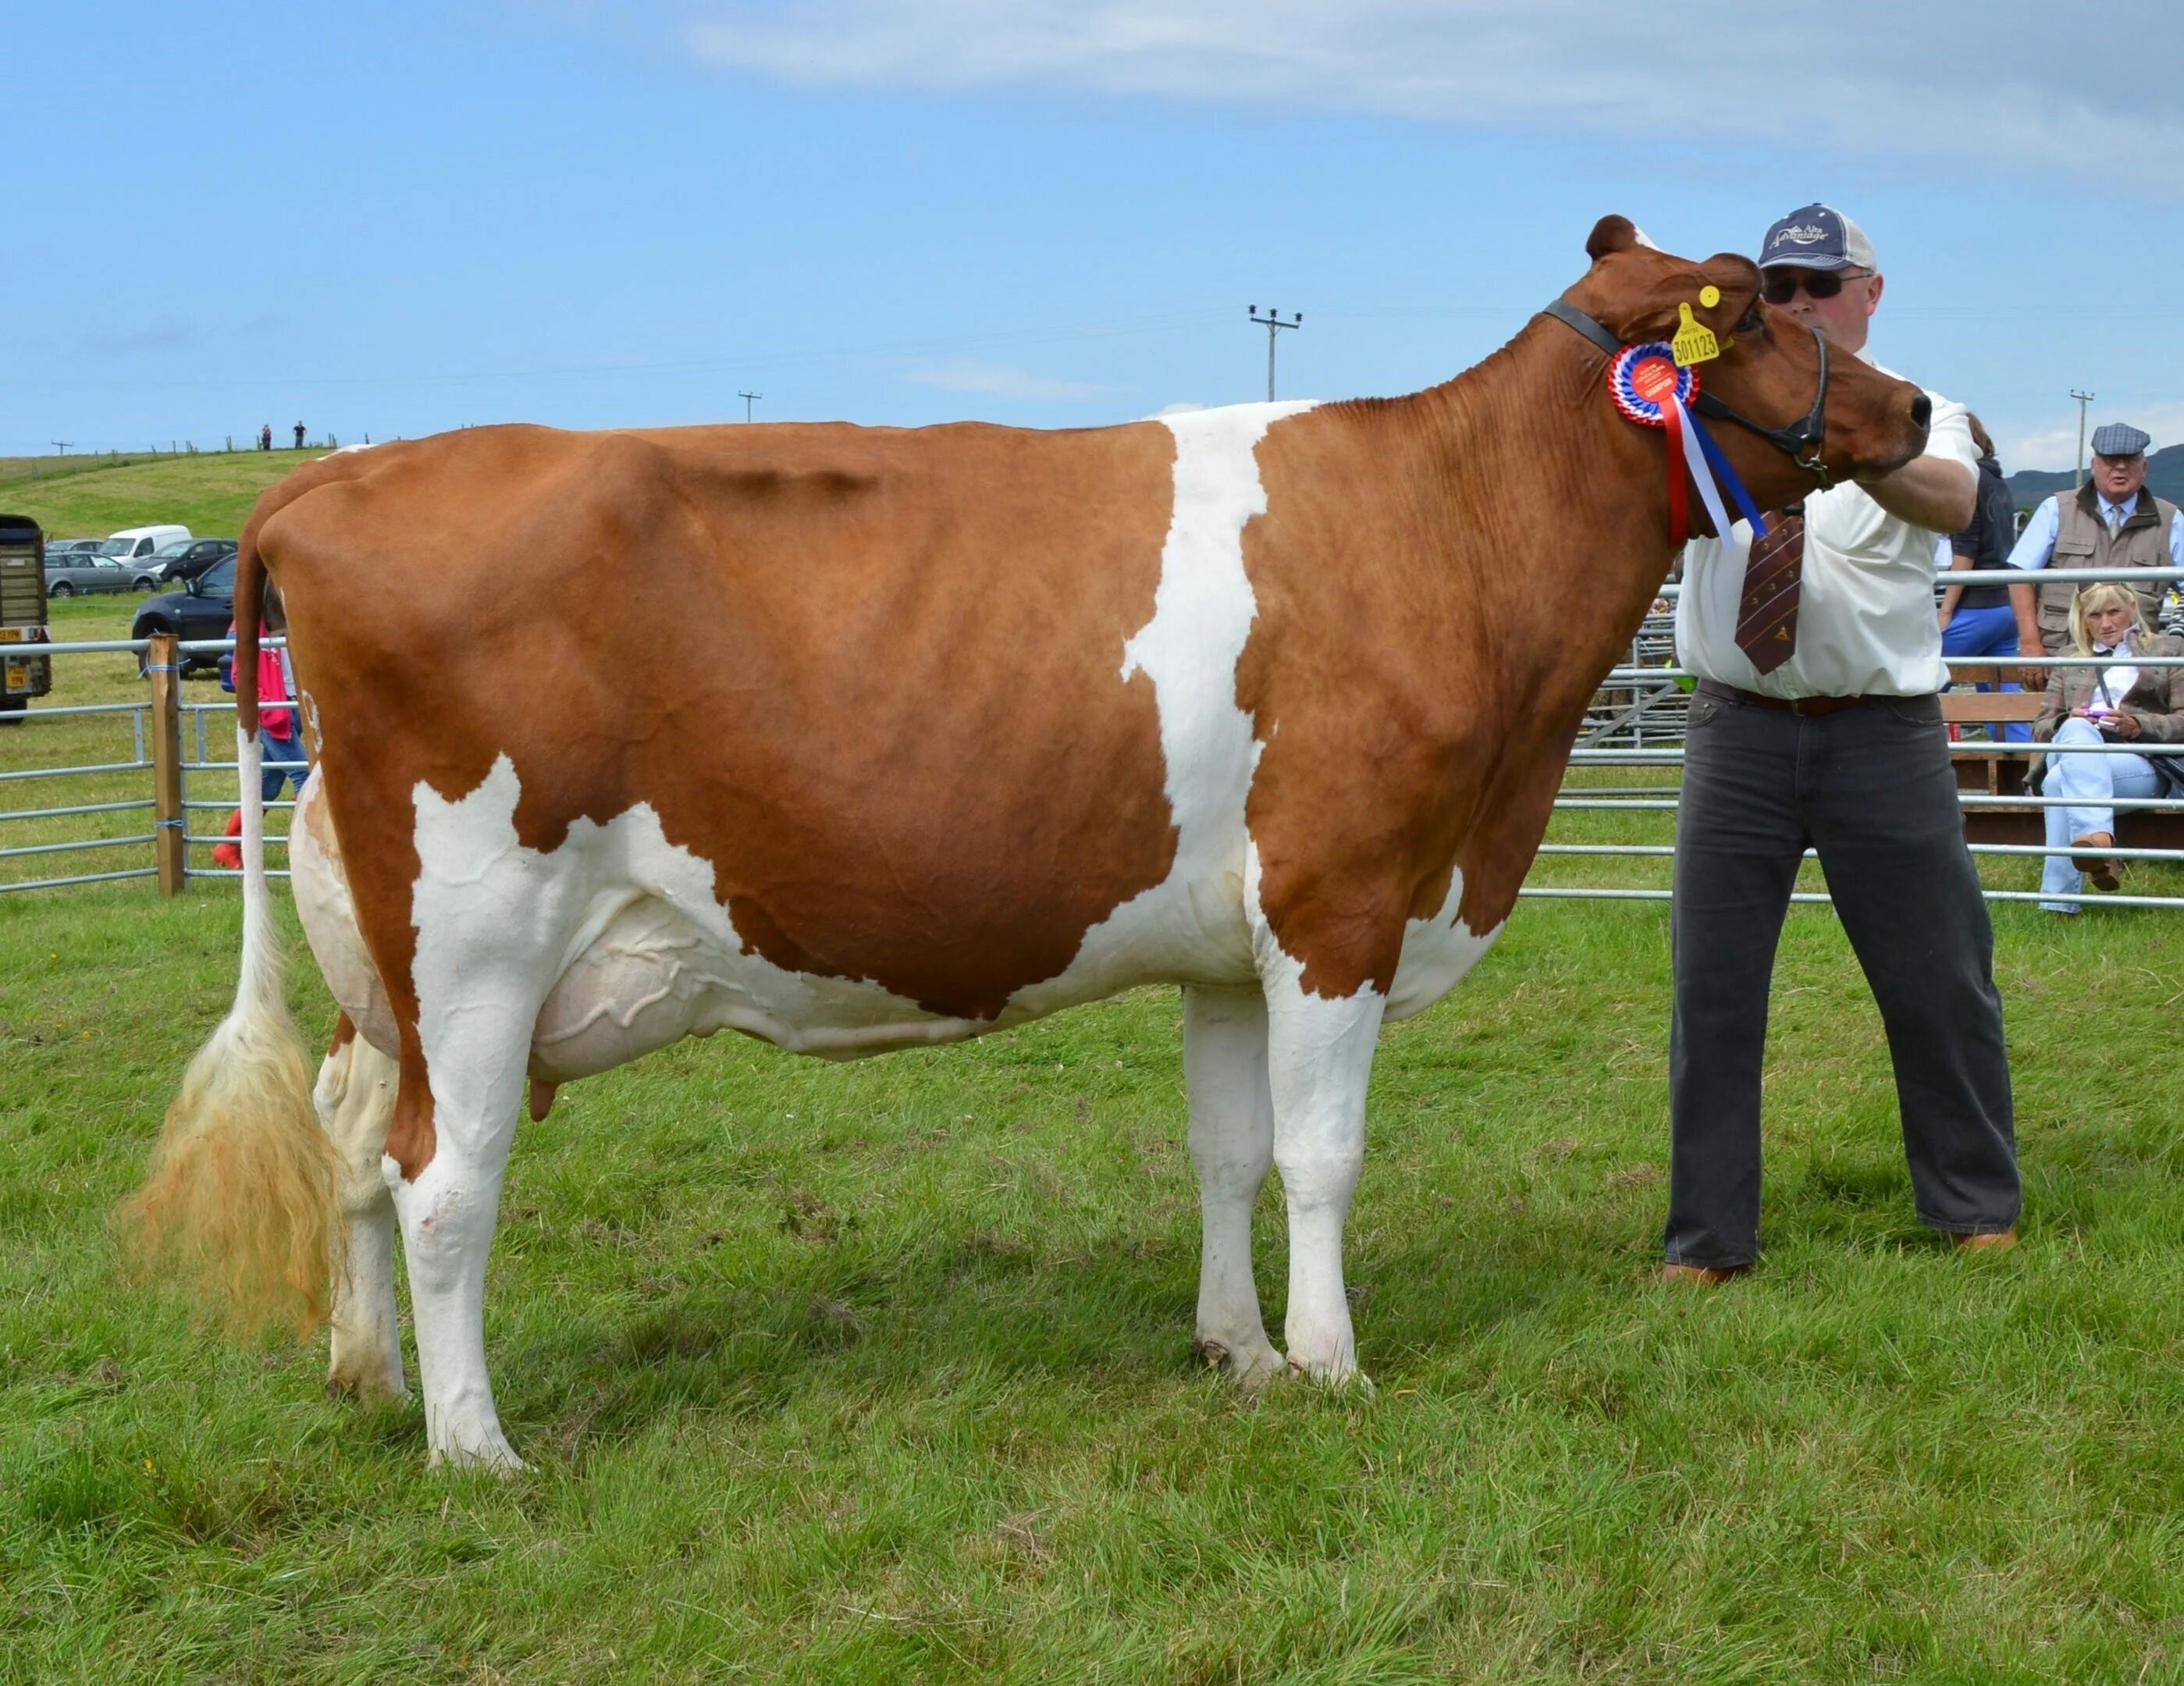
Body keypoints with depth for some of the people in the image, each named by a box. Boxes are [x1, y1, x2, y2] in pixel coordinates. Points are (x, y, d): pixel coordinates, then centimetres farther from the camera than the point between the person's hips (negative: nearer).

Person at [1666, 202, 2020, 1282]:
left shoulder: (1919, 414, 0)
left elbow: (1952, 502, -22)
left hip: (1882, 736, -1)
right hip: (1738, 733, 2)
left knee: (1939, 979, 7)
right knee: (1712, 987, 4)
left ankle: (1976, 1211, 27)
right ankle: (1708, 1237, 15)